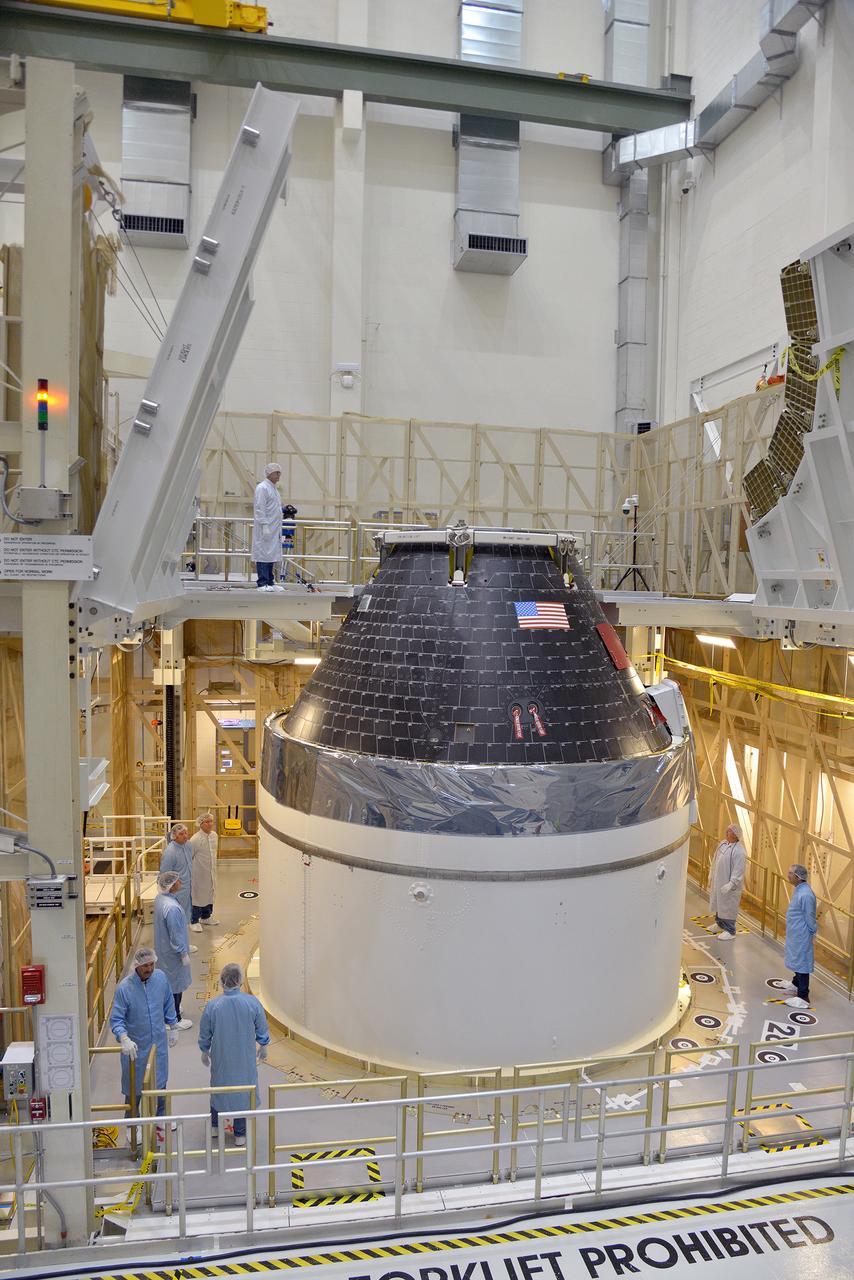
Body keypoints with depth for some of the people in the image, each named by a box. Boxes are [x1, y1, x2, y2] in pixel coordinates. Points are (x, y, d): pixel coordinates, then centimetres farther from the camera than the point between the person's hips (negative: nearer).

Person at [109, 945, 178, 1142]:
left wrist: (173, 1027, 11)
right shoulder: (124, 988, -23)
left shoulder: (161, 978, -10)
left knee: (160, 1081, 20)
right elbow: (116, 1019, -20)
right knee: (134, 1086, 11)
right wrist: (124, 1039, -35)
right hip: (135, 1046, -4)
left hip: (158, 1043, 4)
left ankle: (160, 1117, 42)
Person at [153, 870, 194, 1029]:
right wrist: (184, 954, -14)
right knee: (175, 984, 8)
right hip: (173, 952, -9)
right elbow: (176, 935, -27)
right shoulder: (172, 908, -35)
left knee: (167, 979, 26)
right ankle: (175, 1020, 22)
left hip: (163, 948, 9)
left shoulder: (160, 898, -5)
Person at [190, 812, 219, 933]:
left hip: (211, 871, 7)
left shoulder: (214, 835, 0)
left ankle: (206, 917, 37)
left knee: (210, 893, 19)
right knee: (197, 895, 4)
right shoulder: (195, 839, -21)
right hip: (199, 872, -7)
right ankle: (194, 921, 17)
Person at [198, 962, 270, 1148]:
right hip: (246, 1059, -1)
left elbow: (204, 1035, -4)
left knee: (219, 1087, 24)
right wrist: (263, 1047, 13)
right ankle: (240, 1134, 26)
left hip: (221, 1058, 1)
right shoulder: (252, 1002, -19)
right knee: (243, 1090, 16)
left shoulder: (212, 1006, -19)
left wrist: (205, 1052, 16)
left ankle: (215, 1126, 39)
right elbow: (262, 1030, -6)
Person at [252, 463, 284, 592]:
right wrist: (265, 526, -20)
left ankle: (270, 583, 13)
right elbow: (259, 509, -15)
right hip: (265, 529, -9)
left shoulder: (273, 488, 21)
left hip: (274, 530, 9)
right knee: (264, 555, -8)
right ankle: (262, 584, -8)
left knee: (271, 556, 9)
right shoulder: (262, 488, -8)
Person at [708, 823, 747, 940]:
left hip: (729, 884, -8)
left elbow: (738, 871, -23)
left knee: (728, 907, 4)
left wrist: (730, 885, -25)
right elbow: (715, 861, 11)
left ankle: (730, 931, 18)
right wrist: (711, 878, 15)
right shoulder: (723, 843, 2)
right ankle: (719, 923, 42)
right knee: (718, 903, 22)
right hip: (717, 881, 8)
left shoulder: (739, 851, -24)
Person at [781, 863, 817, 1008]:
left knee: (802, 963, -2)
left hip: (801, 936, -10)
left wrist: (810, 934, -9)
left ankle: (803, 997, 6)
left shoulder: (805, 894, -28)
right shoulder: (798, 890, 3)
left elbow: (810, 918, -20)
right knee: (796, 960, 25)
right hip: (795, 935, 10)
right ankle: (796, 984, 43)